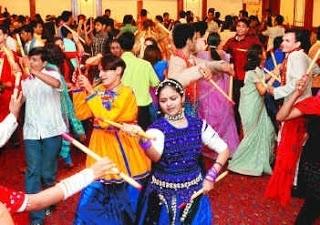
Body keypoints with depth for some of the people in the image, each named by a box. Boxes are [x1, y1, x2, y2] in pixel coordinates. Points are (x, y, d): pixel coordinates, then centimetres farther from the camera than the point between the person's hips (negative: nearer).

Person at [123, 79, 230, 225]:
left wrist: (211, 175, -8)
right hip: (164, 193, -2)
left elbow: (224, 150, 3)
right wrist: (143, 139, -50)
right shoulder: (157, 128, -11)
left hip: (194, 191, 2)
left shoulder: (198, 125, -3)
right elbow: (155, 156, -31)